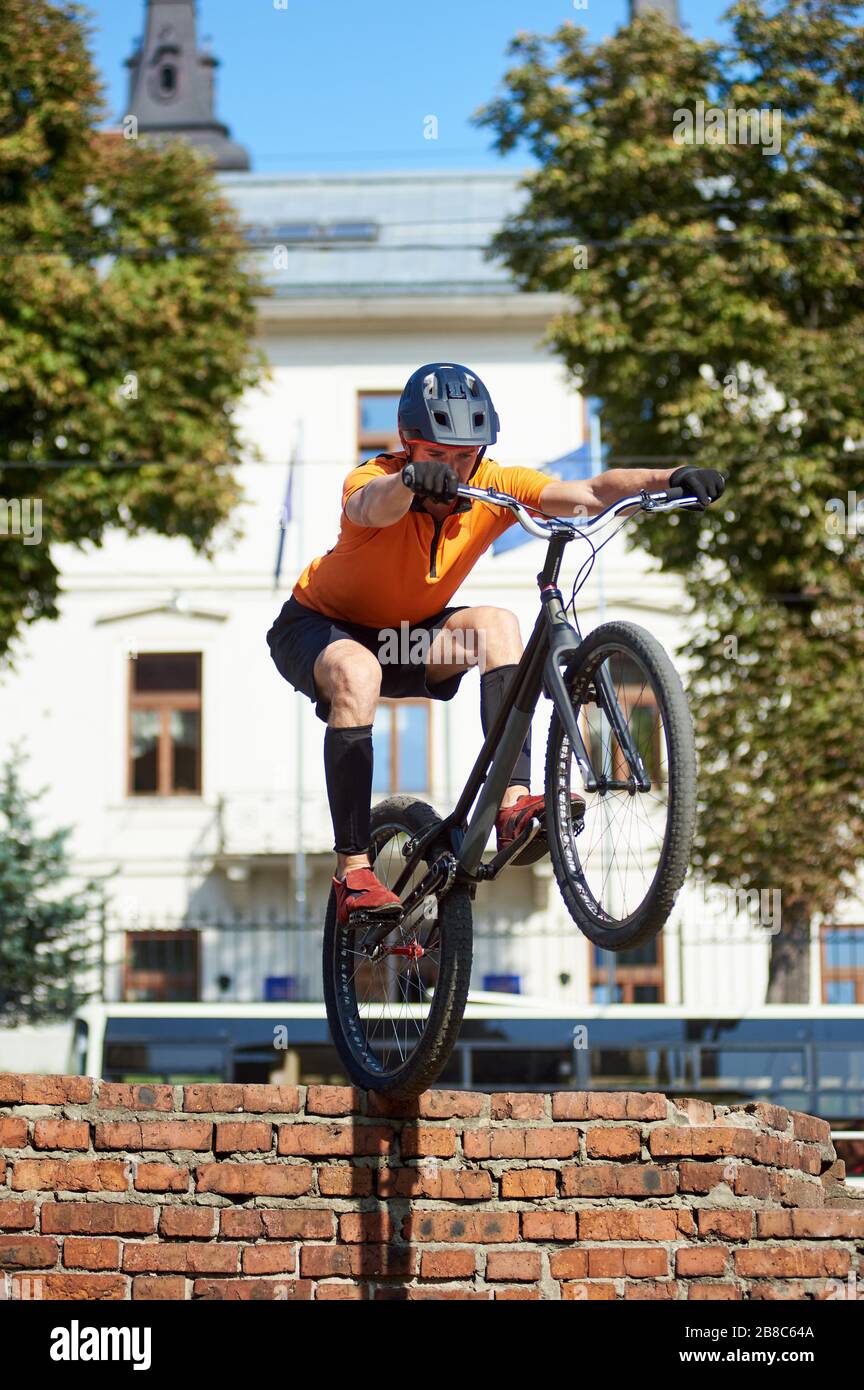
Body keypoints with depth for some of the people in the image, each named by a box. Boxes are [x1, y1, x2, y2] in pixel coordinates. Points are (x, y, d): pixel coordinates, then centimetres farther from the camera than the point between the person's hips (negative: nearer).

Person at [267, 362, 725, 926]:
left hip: (406, 633, 4)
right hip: (318, 627, -4)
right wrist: (412, 481, -78)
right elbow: (371, 505, -55)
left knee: (497, 624, -24)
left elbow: (588, 494, -32)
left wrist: (670, 477, -49)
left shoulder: (495, 486, -18)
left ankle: (515, 804, -31)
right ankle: (353, 872, -34)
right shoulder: (376, 480, -29)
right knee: (358, 672, -37)